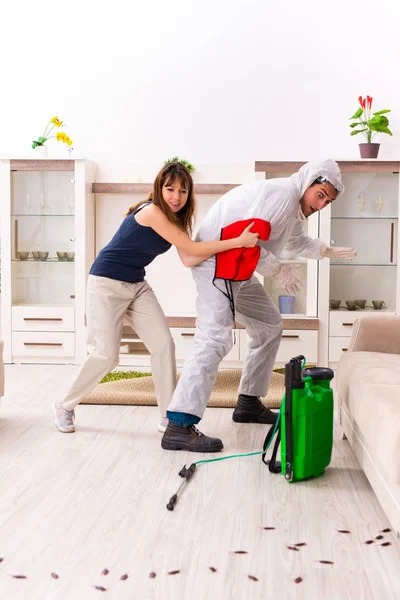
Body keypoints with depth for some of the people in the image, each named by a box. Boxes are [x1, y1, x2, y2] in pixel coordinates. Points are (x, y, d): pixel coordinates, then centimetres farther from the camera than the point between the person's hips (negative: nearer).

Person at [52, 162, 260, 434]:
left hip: (138, 285, 8)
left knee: (164, 345, -4)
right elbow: (191, 249, -24)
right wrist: (237, 242, -25)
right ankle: (65, 406, 16)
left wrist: (224, 244, -18)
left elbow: (188, 259, -8)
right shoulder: (151, 211, -23)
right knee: (106, 356, -8)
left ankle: (170, 417, 4)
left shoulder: (175, 218, 3)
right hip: (107, 283, -8)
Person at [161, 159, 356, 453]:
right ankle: (179, 427, -31)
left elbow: (298, 241, 35)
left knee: (270, 325, 19)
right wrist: (279, 270, -17)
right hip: (216, 261, -11)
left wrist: (328, 251, 25)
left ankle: (249, 403, 26)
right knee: (216, 336, -25)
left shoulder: (297, 207, 14)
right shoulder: (282, 194, -19)